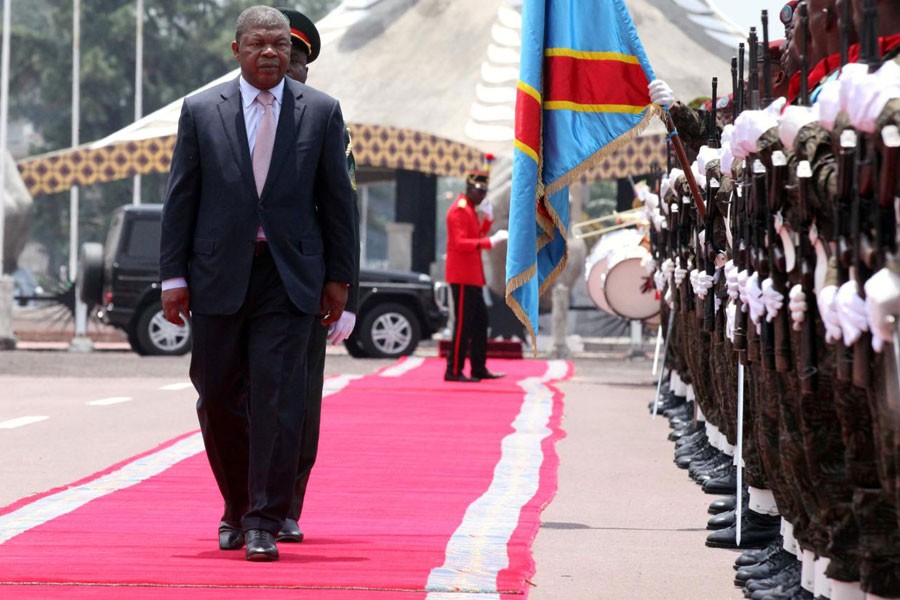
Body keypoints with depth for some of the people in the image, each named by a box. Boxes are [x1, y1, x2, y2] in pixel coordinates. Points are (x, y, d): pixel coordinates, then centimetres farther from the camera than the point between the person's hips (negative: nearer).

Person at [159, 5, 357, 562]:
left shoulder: (321, 112, 5)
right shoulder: (202, 110, 5)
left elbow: (337, 198, 7)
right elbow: (181, 198, 5)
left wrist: (339, 277, 4)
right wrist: (174, 276, -1)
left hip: (289, 276, -1)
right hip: (219, 275, 1)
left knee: (279, 399, -8)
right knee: (219, 399, 7)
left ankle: (264, 523, -5)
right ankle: (237, 506, 27)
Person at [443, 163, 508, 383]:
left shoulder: (471, 210, 17)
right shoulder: (459, 210, -14)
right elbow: (460, 243, -24)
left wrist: (488, 219, 9)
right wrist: (491, 241, -31)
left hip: (472, 277, 10)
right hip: (462, 277, -10)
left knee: (480, 322, 12)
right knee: (463, 323, -8)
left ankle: (479, 369, 17)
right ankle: (454, 371, -5)